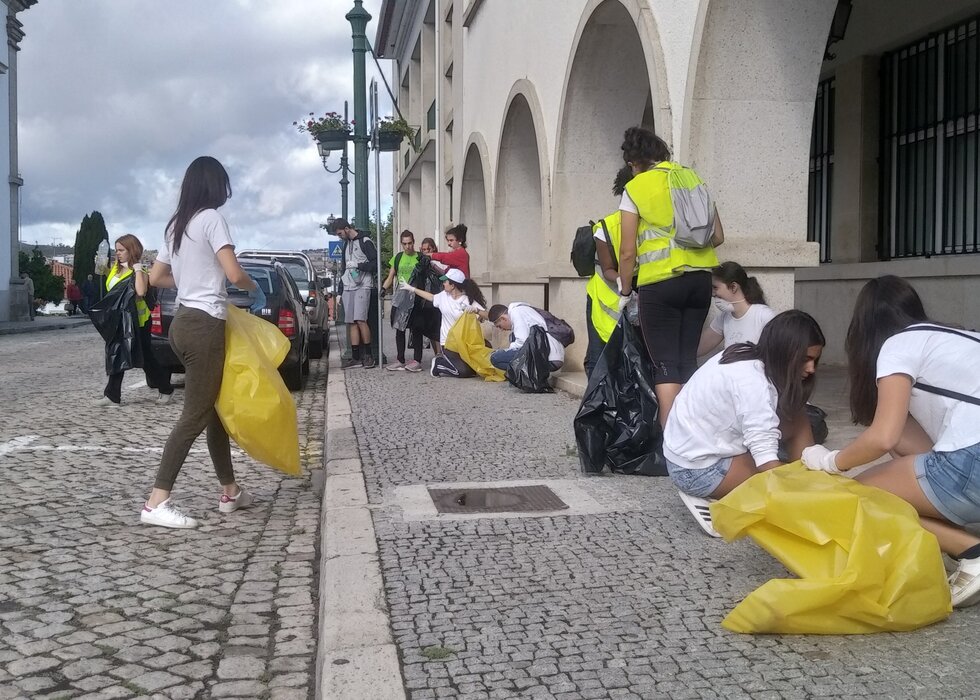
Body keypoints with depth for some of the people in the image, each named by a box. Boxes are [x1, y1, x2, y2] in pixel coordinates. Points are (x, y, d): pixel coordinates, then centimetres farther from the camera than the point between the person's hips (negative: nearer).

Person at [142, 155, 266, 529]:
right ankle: (156, 502, -11)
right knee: (195, 415, -8)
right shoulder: (211, 218, -10)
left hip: (184, 322, 9)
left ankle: (230, 492, 24)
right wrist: (256, 290, 2)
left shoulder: (176, 225, 14)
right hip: (204, 326, -9)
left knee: (216, 408, 16)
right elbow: (234, 274, -17)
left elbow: (156, 277, 21)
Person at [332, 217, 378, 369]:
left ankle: (368, 355, -7)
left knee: (360, 320, -16)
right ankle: (356, 358, 3)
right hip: (348, 288, 7)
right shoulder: (347, 244, 21)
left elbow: (375, 264, -10)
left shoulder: (365, 242, -3)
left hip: (362, 287, -7)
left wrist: (358, 265, -13)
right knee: (351, 323, 2)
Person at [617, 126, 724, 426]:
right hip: (700, 278, 5)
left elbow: (627, 252, -3)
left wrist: (625, 292, 9)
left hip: (660, 284, -5)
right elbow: (717, 236, 12)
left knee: (666, 365, -2)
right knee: (688, 361, 12)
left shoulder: (635, 188, -1)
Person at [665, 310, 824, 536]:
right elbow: (767, 463, -30)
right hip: (697, 468, -9)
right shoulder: (752, 381, -27)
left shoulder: (751, 357, -1)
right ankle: (710, 501, -7)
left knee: (797, 416, 0)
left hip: (709, 445, 9)